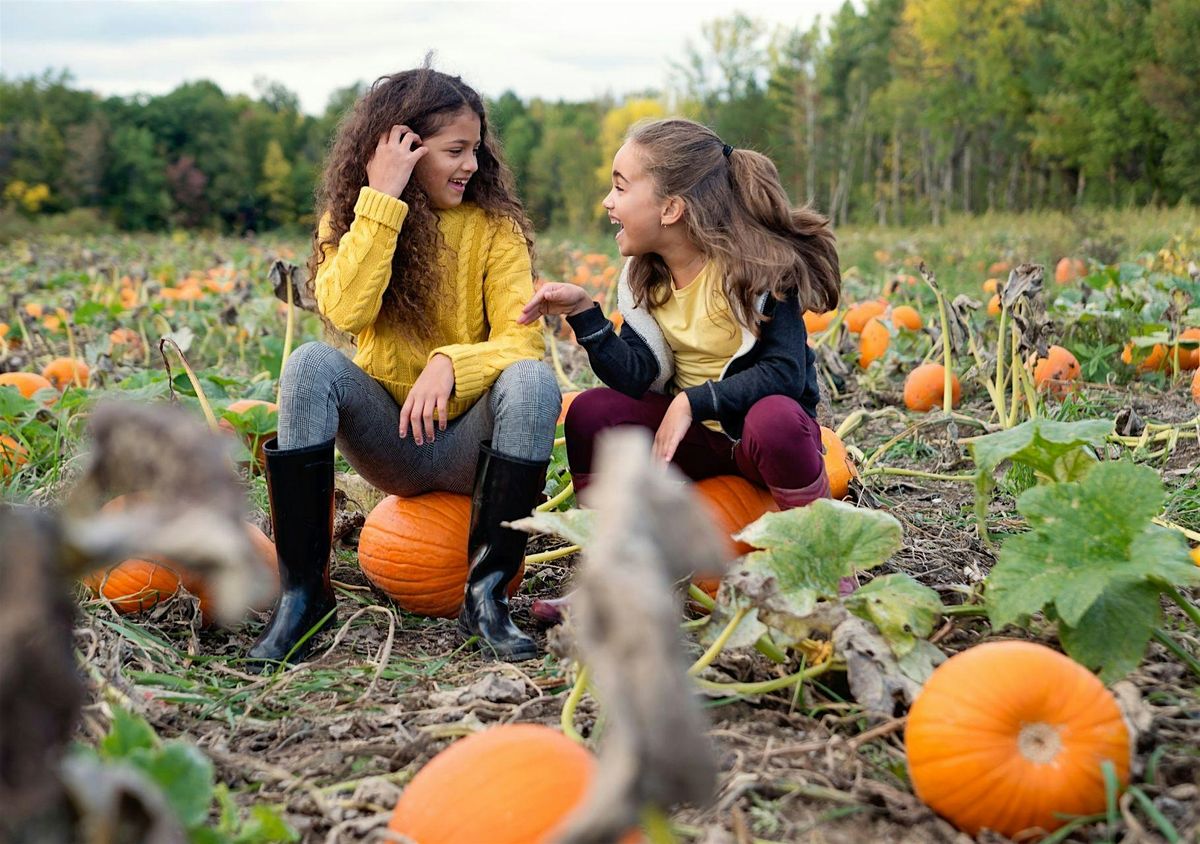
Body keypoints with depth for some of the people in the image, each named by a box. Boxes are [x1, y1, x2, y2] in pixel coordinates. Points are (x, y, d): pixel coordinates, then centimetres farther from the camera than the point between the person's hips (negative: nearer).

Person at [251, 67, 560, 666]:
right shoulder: (350, 218, 2)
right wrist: (381, 199, -19)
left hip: (469, 440, -1)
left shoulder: (493, 225, -2)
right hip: (390, 440, 1)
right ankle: (302, 591, -22)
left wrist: (449, 363, -32)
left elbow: (522, 340, -14)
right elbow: (346, 312, -19)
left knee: (532, 380, -31)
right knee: (312, 363, -27)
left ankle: (486, 592, -24)